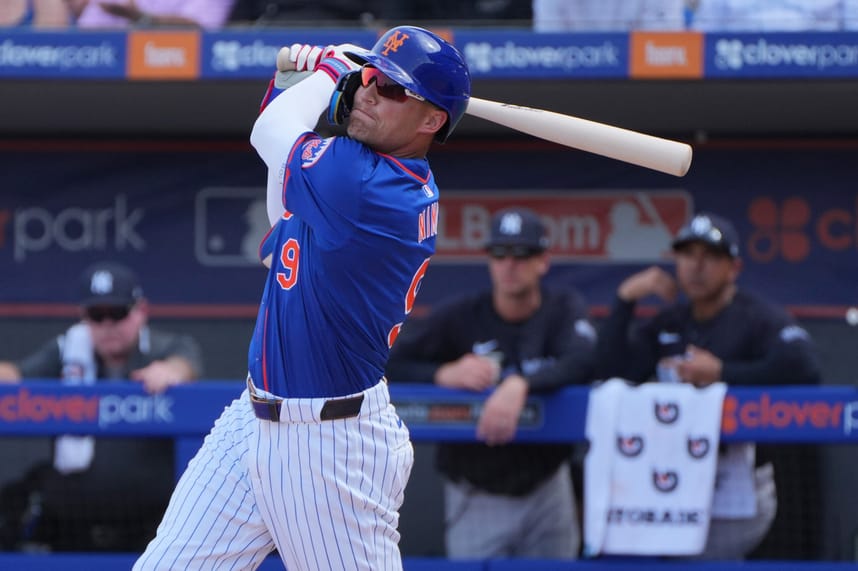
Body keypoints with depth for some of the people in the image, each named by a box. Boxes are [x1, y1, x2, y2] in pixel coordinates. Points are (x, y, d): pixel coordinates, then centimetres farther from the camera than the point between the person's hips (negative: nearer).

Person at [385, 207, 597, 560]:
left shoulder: (564, 309, -2)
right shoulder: (462, 316, -4)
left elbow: (584, 363, -23)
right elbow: (386, 364, -11)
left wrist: (520, 384, -40)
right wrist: (444, 374, -29)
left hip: (546, 488, 1)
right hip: (477, 497, -1)